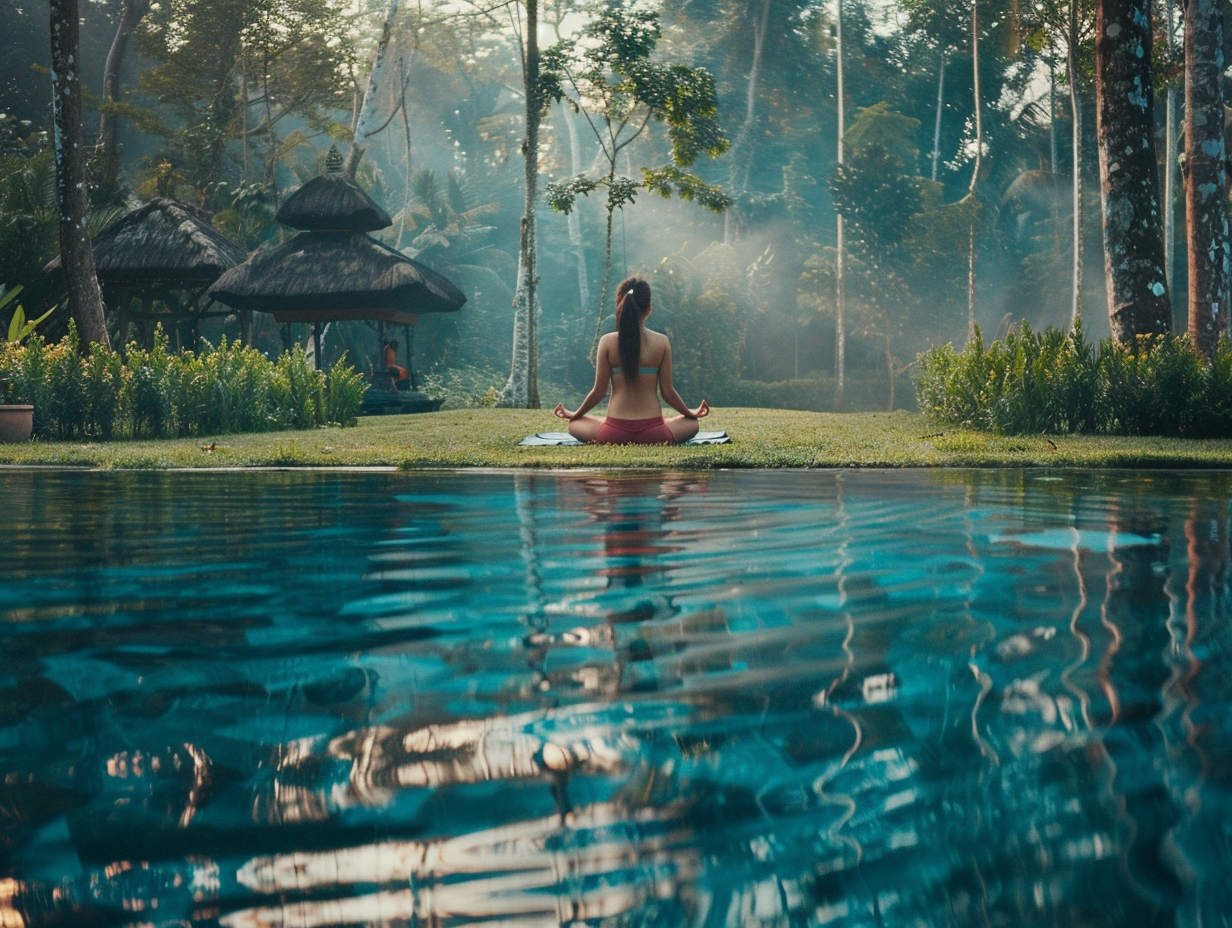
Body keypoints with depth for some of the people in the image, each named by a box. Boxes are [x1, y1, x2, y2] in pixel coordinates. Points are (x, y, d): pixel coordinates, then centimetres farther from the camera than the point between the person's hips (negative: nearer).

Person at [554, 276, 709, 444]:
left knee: (575, 425, 28)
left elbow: (599, 392, -1)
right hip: (653, 434, 1)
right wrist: (691, 413, 21)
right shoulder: (662, 342, -4)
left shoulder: (607, 342, -5)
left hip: (615, 435, -1)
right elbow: (667, 392, 1)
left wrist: (574, 414, 18)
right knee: (691, 424, 30)